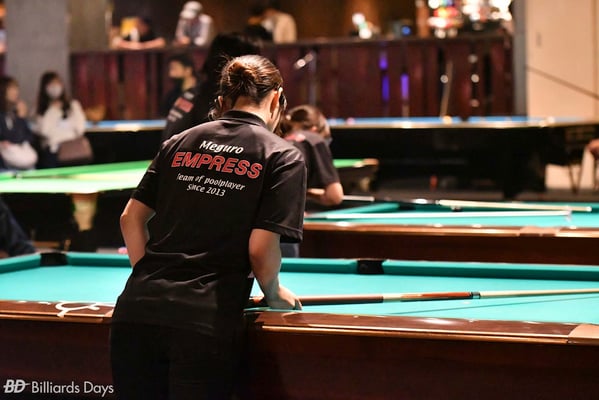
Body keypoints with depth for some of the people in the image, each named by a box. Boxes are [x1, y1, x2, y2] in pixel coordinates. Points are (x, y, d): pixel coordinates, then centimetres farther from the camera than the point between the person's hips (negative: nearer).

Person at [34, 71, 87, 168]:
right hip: (51, 151, 0)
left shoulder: (73, 105, 12)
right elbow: (43, 130, -4)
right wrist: (52, 110, 2)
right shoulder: (41, 110, 14)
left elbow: (80, 128, 2)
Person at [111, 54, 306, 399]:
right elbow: (261, 248, -6)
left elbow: (131, 218, 16)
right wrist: (274, 293, 13)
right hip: (206, 324, -5)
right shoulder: (284, 157, 3)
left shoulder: (180, 142, 17)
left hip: (138, 310, 5)